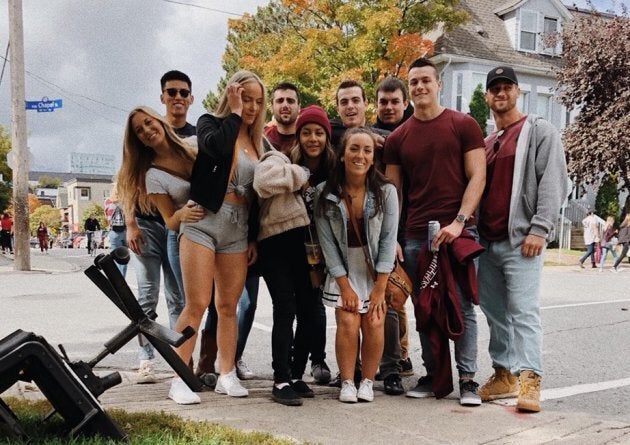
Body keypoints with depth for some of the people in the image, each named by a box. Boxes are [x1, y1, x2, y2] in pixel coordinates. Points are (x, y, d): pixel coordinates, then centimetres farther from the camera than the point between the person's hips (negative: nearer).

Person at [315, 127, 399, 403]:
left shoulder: (386, 192, -10)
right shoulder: (325, 194, -9)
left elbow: (388, 239, -10)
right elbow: (327, 243, -8)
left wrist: (379, 288, -12)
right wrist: (345, 286, -11)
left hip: (376, 272, 0)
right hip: (343, 272, 0)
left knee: (373, 325, -11)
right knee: (348, 323, -13)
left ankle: (367, 382, 8)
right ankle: (347, 383, 3)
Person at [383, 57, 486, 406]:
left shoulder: (463, 125, 3)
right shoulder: (397, 138, 11)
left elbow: (477, 177, -2)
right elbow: (393, 192, 10)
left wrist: (458, 222, -13)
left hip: (457, 232, -3)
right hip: (415, 237, 3)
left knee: (461, 307, -1)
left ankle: (468, 380, 7)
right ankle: (433, 376, 18)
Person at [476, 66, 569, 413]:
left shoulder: (540, 131, 0)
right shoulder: (485, 141, 20)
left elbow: (553, 183, -10)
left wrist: (539, 229, -18)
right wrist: (472, 229, 10)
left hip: (521, 239, -7)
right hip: (487, 241, 7)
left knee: (523, 310, -11)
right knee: (494, 312, 9)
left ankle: (530, 381, -11)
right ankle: (504, 375, 17)